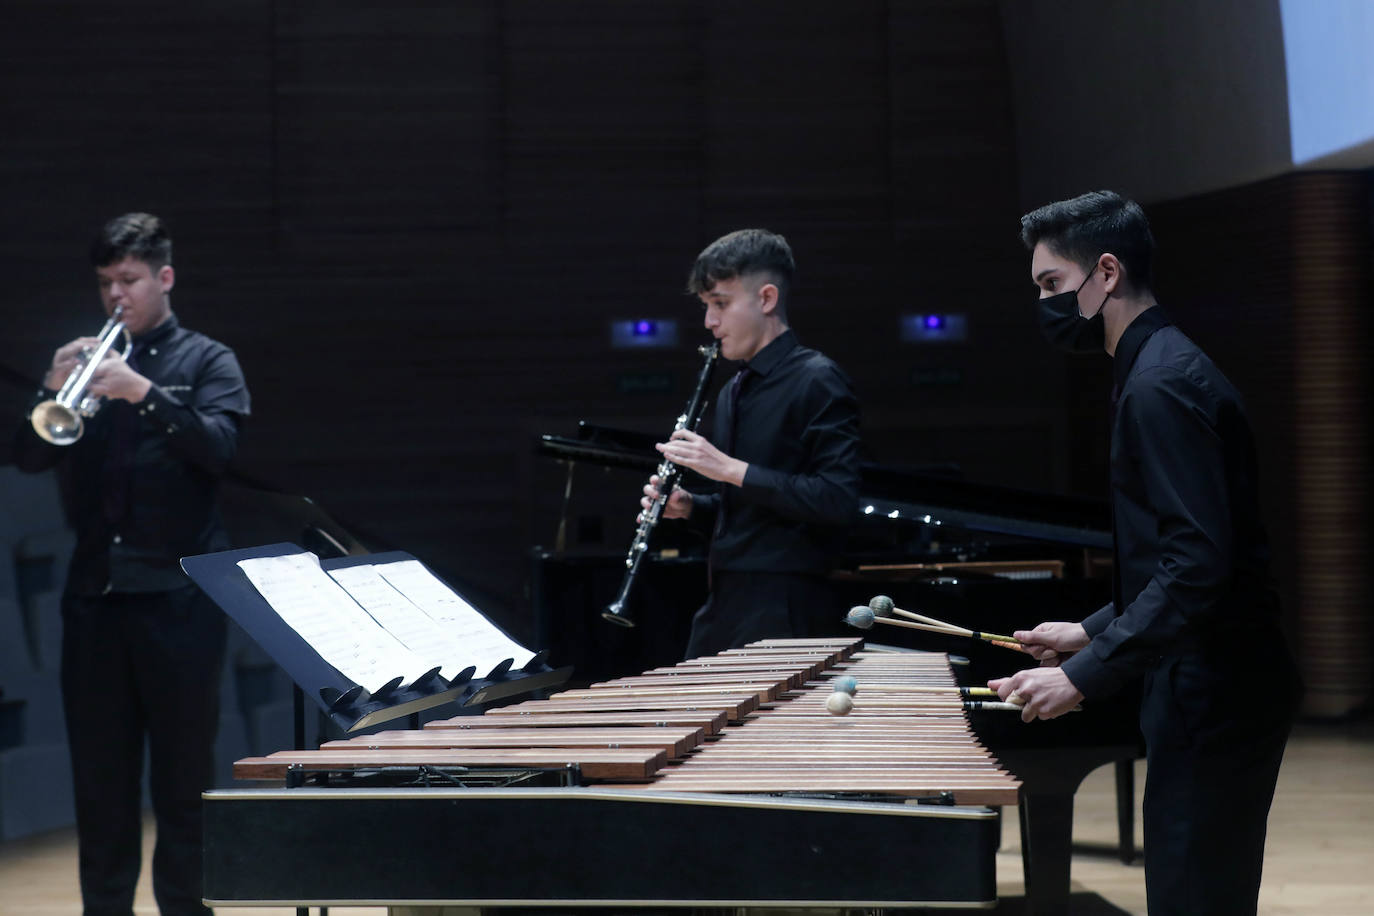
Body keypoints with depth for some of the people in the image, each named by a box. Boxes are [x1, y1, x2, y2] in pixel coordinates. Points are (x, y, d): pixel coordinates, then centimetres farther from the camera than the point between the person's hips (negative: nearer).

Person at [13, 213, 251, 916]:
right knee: (99, 772, 7)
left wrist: (143, 392, -24)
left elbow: (217, 448, -12)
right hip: (93, 593, 4)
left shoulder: (207, 362, 5)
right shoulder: (85, 359, 14)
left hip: (177, 594, -3)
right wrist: (54, 390, -12)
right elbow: (30, 457, 6)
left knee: (182, 772, 1)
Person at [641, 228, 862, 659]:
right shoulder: (732, 392, 17)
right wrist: (689, 507, 5)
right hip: (724, 605, 8)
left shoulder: (818, 381, -8)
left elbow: (837, 501, -19)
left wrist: (732, 469, -19)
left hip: (782, 613, -8)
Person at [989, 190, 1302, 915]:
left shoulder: (1162, 385, -17)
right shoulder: (1164, 371, 16)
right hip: (1217, 686, 11)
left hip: (1213, 696, -11)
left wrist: (1085, 674, -25)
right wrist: (1094, 631, 17)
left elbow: (1198, 565, -25)